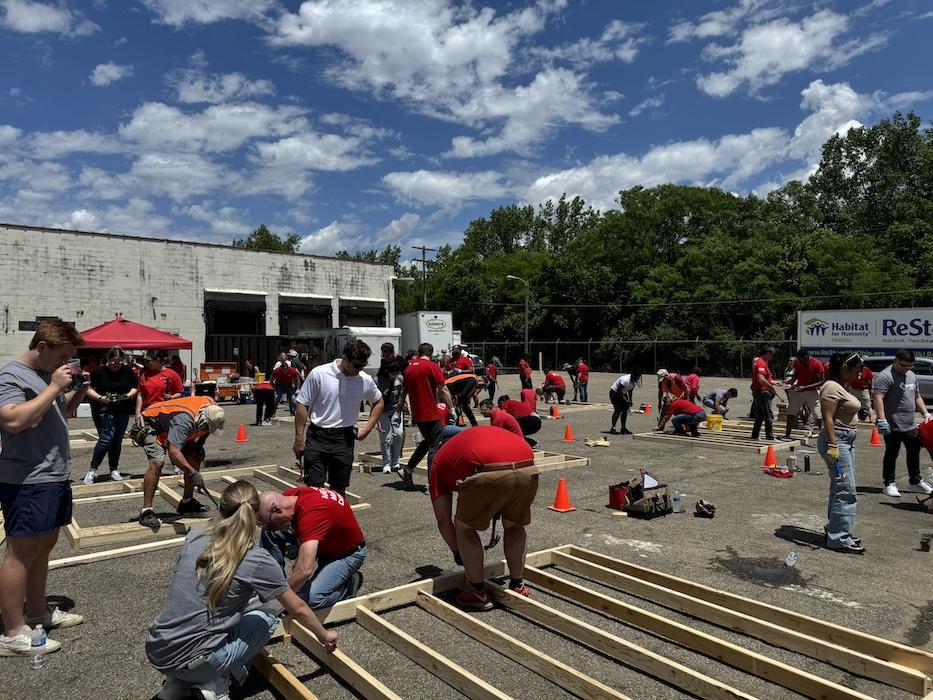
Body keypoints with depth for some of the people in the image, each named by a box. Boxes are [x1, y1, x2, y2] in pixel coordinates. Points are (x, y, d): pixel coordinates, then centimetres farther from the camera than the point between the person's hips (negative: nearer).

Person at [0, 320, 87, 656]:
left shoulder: (46, 373, 12)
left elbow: (60, 412, 24)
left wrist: (77, 392, 5)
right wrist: (54, 387, -24)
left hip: (55, 477, 9)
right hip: (28, 482, -9)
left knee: (44, 546, 18)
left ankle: (37, 612, 31)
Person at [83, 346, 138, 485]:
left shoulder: (127, 371, 5)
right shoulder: (99, 372, -5)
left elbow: (135, 387, 11)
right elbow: (89, 390, -6)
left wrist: (129, 395, -9)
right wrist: (100, 397, -23)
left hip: (122, 411, 4)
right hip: (103, 410, -4)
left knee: (117, 441, 9)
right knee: (106, 438, -15)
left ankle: (114, 470, 21)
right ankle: (92, 470, -4)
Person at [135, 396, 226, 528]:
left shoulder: (211, 406, -17)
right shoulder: (185, 420, -42)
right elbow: (173, 452, -49)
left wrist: (199, 448, -2)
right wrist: (193, 473, -47)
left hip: (168, 426, 8)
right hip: (149, 425, -8)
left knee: (195, 456, 0)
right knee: (157, 462, -29)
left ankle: (187, 501, 13)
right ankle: (146, 511, -22)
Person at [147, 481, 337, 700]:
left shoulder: (194, 537, 2)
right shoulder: (256, 560, -12)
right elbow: (298, 609, 1)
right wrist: (324, 636, 19)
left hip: (155, 651, 5)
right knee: (267, 617, 15)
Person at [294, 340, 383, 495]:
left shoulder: (366, 381, -2)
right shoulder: (318, 374, -10)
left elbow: (378, 402, 17)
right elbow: (303, 405, -3)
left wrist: (367, 429, 7)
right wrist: (299, 438, -3)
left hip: (344, 439, 2)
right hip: (317, 437, -2)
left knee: (339, 490, 9)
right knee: (314, 487, -1)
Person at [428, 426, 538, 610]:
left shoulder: (439, 463, 29)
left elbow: (443, 520, 27)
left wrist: (457, 552, 43)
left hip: (489, 475, -5)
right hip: (528, 471, 5)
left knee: (464, 528, 21)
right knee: (515, 526, 30)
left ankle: (478, 592, 27)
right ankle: (518, 587, 37)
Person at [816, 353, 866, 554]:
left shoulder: (841, 387, 16)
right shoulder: (832, 388, -15)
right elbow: (827, 418, -21)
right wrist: (832, 446, -25)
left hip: (847, 441, 11)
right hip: (836, 440, -11)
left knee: (841, 488, 16)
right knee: (845, 490, -9)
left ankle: (834, 528, 26)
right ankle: (840, 539, -5)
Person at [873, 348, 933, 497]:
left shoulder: (912, 375, 15)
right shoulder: (885, 376, -14)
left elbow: (917, 397, 26)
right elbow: (878, 398, -22)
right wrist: (881, 420, -27)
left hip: (909, 425, 9)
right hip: (893, 426, -9)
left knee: (914, 453, 17)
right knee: (891, 454, 1)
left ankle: (915, 482, 32)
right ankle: (890, 484, 10)